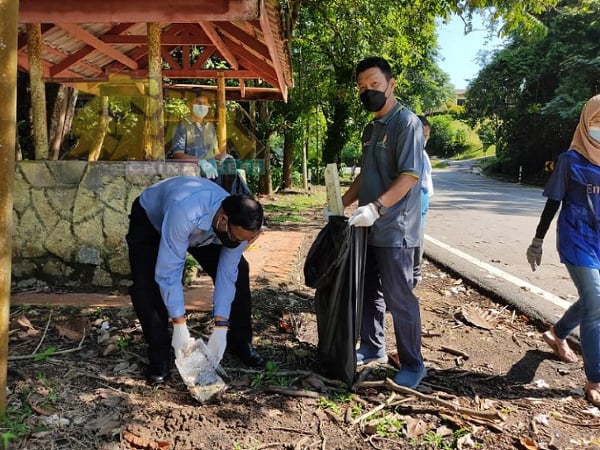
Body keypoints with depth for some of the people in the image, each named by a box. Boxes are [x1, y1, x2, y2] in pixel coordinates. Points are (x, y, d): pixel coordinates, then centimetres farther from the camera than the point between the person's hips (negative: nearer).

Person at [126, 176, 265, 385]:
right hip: (150, 217, -4)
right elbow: (168, 272, -40)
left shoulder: (239, 225, -30)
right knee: (146, 284, -23)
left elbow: (227, 274, -21)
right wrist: (179, 325, -36)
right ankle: (159, 356, -5)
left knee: (237, 271, -7)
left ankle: (239, 342, 11)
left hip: (202, 226, 4)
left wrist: (220, 329, -24)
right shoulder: (184, 213, -48)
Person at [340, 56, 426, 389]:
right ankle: (372, 348, 32)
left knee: (398, 297, -1)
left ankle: (412, 364, 14)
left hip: (395, 229, -8)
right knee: (369, 291, 16)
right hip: (368, 227, 8)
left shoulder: (406, 122, -11)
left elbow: (410, 175, -20)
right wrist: (341, 204, 11)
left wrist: (376, 208, -31)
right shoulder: (370, 129, 15)